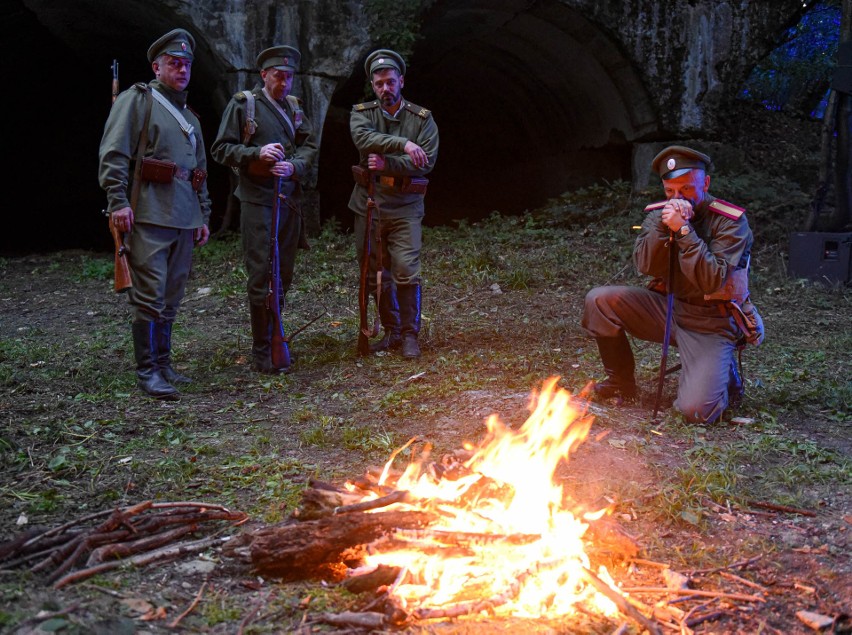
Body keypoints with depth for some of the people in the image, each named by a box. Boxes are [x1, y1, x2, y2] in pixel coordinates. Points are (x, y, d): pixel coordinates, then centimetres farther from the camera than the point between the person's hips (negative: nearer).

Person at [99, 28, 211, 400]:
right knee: (150, 296, -8)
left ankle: (163, 363, 19)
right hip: (148, 216, -7)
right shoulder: (136, 100, 0)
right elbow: (113, 154, -9)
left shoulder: (189, 117, 23)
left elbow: (200, 173, 25)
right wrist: (118, 201, -18)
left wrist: (203, 216, 18)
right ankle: (147, 370, -3)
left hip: (184, 220, 7)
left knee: (171, 298, 10)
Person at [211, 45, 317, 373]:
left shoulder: (294, 107, 15)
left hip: (290, 200, 6)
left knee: (283, 276, 10)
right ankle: (262, 353, 0)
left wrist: (293, 166, -13)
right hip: (257, 200, -6)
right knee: (262, 276, -7)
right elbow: (221, 149, -3)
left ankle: (274, 340, 22)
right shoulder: (243, 104, -1)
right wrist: (257, 153, -18)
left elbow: (309, 146, 8)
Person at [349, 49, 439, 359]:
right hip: (368, 206, 2)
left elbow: (426, 161, -9)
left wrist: (387, 164, -18)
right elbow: (363, 137, -19)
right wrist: (403, 144, -29)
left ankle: (409, 335, 4)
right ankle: (391, 333, 23)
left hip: (405, 208, -2)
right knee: (375, 275, 9)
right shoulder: (361, 113, 5)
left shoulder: (422, 118, 2)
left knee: (406, 272, -10)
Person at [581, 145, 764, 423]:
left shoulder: (731, 221, -14)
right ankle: (621, 382, 5)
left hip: (710, 321, -5)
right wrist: (663, 226, -25)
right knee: (599, 300, -15)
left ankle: (724, 375, 17)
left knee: (696, 410, -21)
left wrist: (684, 230, -30)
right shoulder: (660, 213, 1)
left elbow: (712, 281, -26)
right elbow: (645, 265, -12)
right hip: (666, 306, 5)